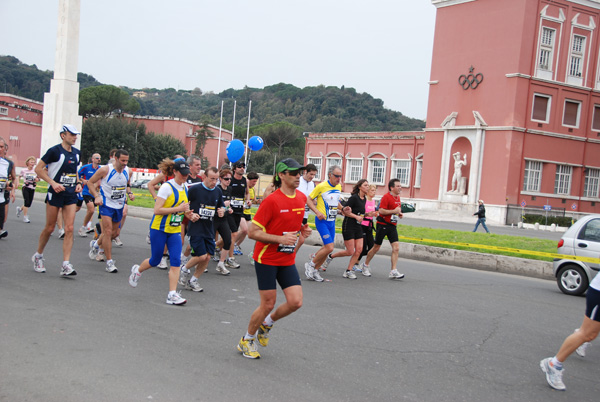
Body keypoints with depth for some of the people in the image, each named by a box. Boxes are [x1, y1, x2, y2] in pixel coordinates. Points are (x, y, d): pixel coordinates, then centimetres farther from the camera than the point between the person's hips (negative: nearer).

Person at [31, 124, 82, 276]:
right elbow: (38, 169, -9)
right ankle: (38, 256, 29)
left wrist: (78, 183, 7)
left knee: (69, 228, -6)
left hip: (71, 194, 5)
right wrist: (53, 183, -18)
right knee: (50, 228, 4)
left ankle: (66, 265, -7)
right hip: (55, 193, -5)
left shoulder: (76, 152, 10)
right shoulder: (55, 151, -10)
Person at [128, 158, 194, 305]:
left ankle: (172, 294, -6)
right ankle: (137, 270, 39)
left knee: (176, 261, -7)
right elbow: (157, 210, -20)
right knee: (155, 260, 7)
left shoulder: (184, 188, 8)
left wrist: (187, 213, 2)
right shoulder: (166, 187, -15)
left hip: (175, 230, 6)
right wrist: (178, 209, -24)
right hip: (159, 228, -6)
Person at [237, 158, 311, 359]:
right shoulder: (271, 201, -17)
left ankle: (266, 324, 25)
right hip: (267, 259, -6)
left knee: (296, 301, -4)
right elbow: (252, 232, -17)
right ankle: (247, 340, 24)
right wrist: (280, 239, -26)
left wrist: (302, 230, 1)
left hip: (288, 260, 6)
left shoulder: (302, 198, 4)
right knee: (268, 304, -1)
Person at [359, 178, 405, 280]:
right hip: (383, 225, -7)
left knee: (396, 248, -7)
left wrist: (399, 214, 10)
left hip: (392, 226, 7)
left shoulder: (398, 197, 13)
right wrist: (394, 211, -22)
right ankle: (365, 265, 25)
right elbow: (381, 211, -22)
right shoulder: (386, 196, -14)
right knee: (376, 247, 4)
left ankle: (393, 271, -6)